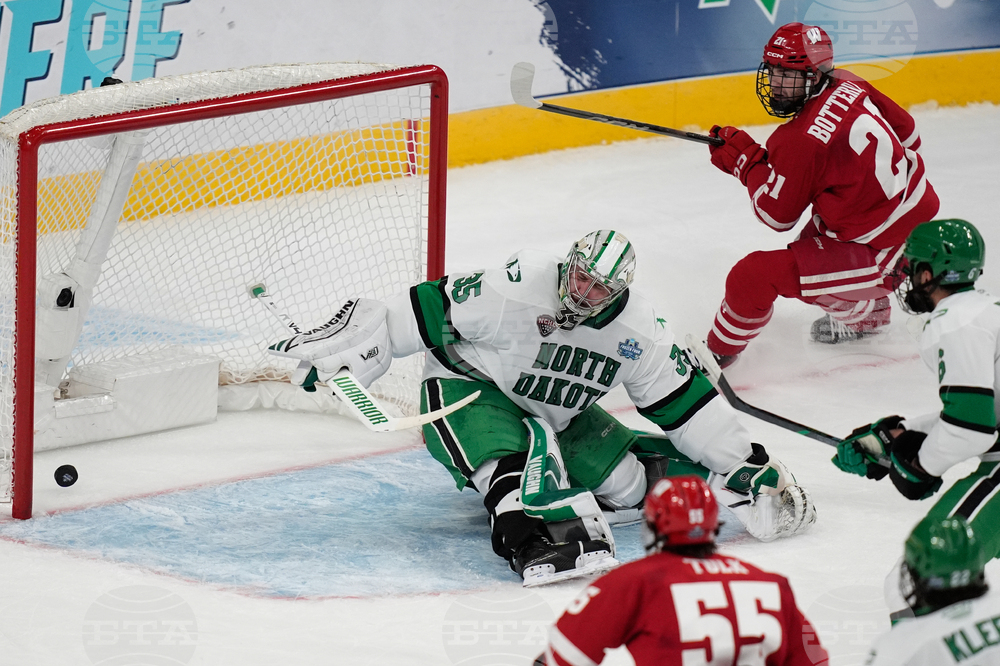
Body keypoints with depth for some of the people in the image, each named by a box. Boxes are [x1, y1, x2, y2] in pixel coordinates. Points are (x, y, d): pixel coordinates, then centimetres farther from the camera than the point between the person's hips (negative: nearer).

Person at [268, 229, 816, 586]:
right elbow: (433, 309, -23)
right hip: (467, 391, -5)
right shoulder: (520, 287, -27)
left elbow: (684, 400, -5)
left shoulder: (637, 331, -12)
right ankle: (540, 538, -50)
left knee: (626, 481, -7)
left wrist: (740, 462, -7)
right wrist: (349, 344, -24)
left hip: (556, 417, 5)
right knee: (517, 451, -36)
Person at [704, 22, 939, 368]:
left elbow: (777, 215, -10)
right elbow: (907, 131, 12)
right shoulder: (849, 87, -3)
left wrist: (745, 158, -2)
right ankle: (868, 313, 49)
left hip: (886, 257, -9)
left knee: (753, 275, -12)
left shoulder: (798, 143, -24)